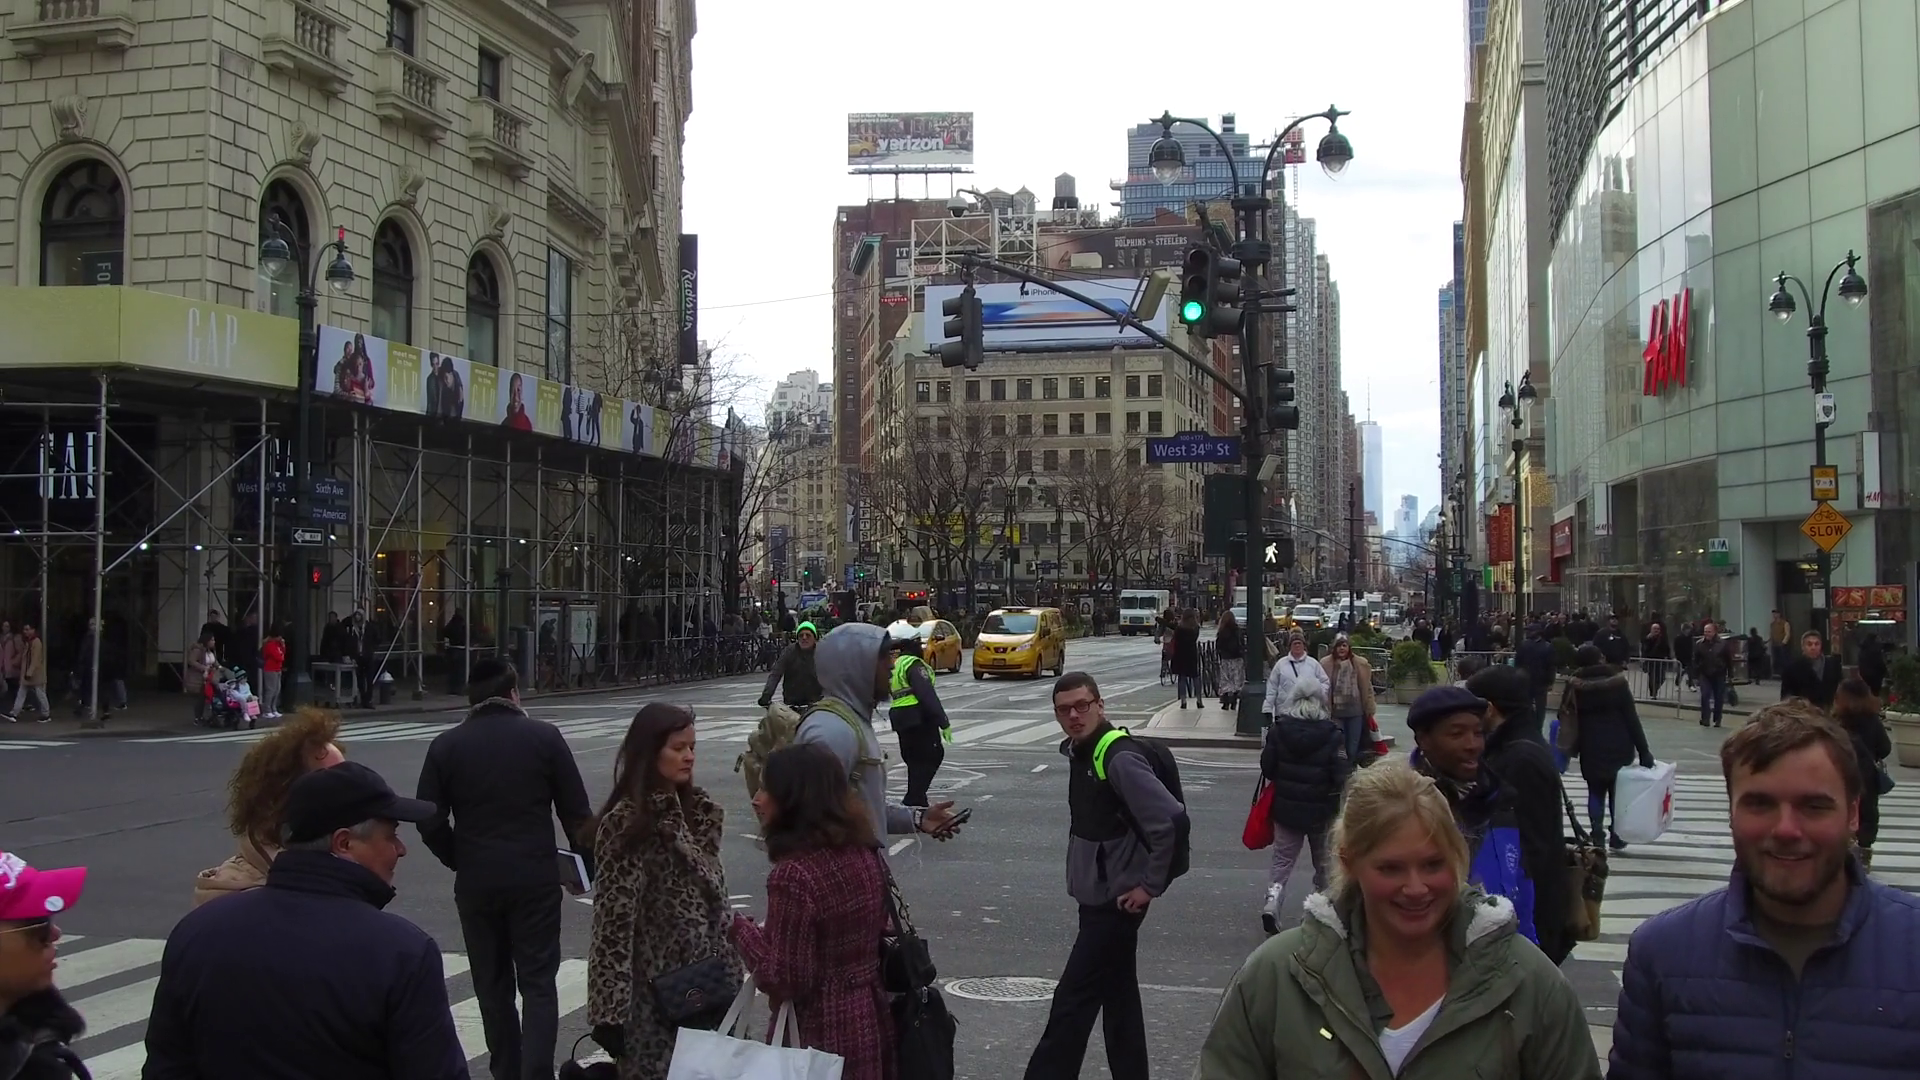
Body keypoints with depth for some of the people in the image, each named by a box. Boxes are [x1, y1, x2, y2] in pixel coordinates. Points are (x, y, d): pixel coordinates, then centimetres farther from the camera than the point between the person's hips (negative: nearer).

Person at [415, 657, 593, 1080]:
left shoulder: (446, 745, 1)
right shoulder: (545, 737, -3)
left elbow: (431, 823, 0)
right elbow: (577, 812, -2)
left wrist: (461, 861, 14)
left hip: (475, 881, 2)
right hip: (536, 877, -1)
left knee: (492, 982, 14)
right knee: (538, 982, 4)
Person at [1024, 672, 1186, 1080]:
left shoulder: (1120, 758, -21)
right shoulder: (1078, 751, 7)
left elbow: (1172, 819, -28)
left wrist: (1150, 885, -21)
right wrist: (1082, 871, 13)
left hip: (1116, 901, -9)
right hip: (1095, 895, 9)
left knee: (1072, 1001, -5)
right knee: (1118, 996, 16)